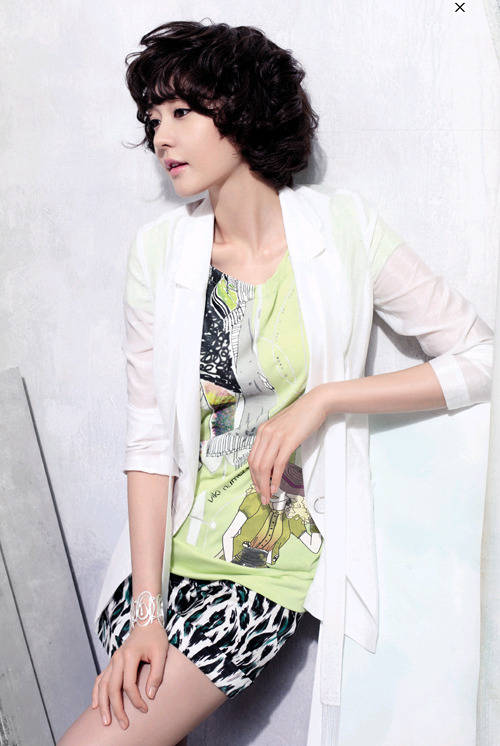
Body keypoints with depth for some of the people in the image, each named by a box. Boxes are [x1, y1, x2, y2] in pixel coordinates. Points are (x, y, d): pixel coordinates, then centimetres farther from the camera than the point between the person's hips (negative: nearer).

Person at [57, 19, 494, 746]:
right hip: (170, 547, 3)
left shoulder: (342, 226, -5)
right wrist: (147, 608, -10)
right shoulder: (159, 249, 0)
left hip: (280, 557, -3)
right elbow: (149, 438, -3)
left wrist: (323, 398, -12)